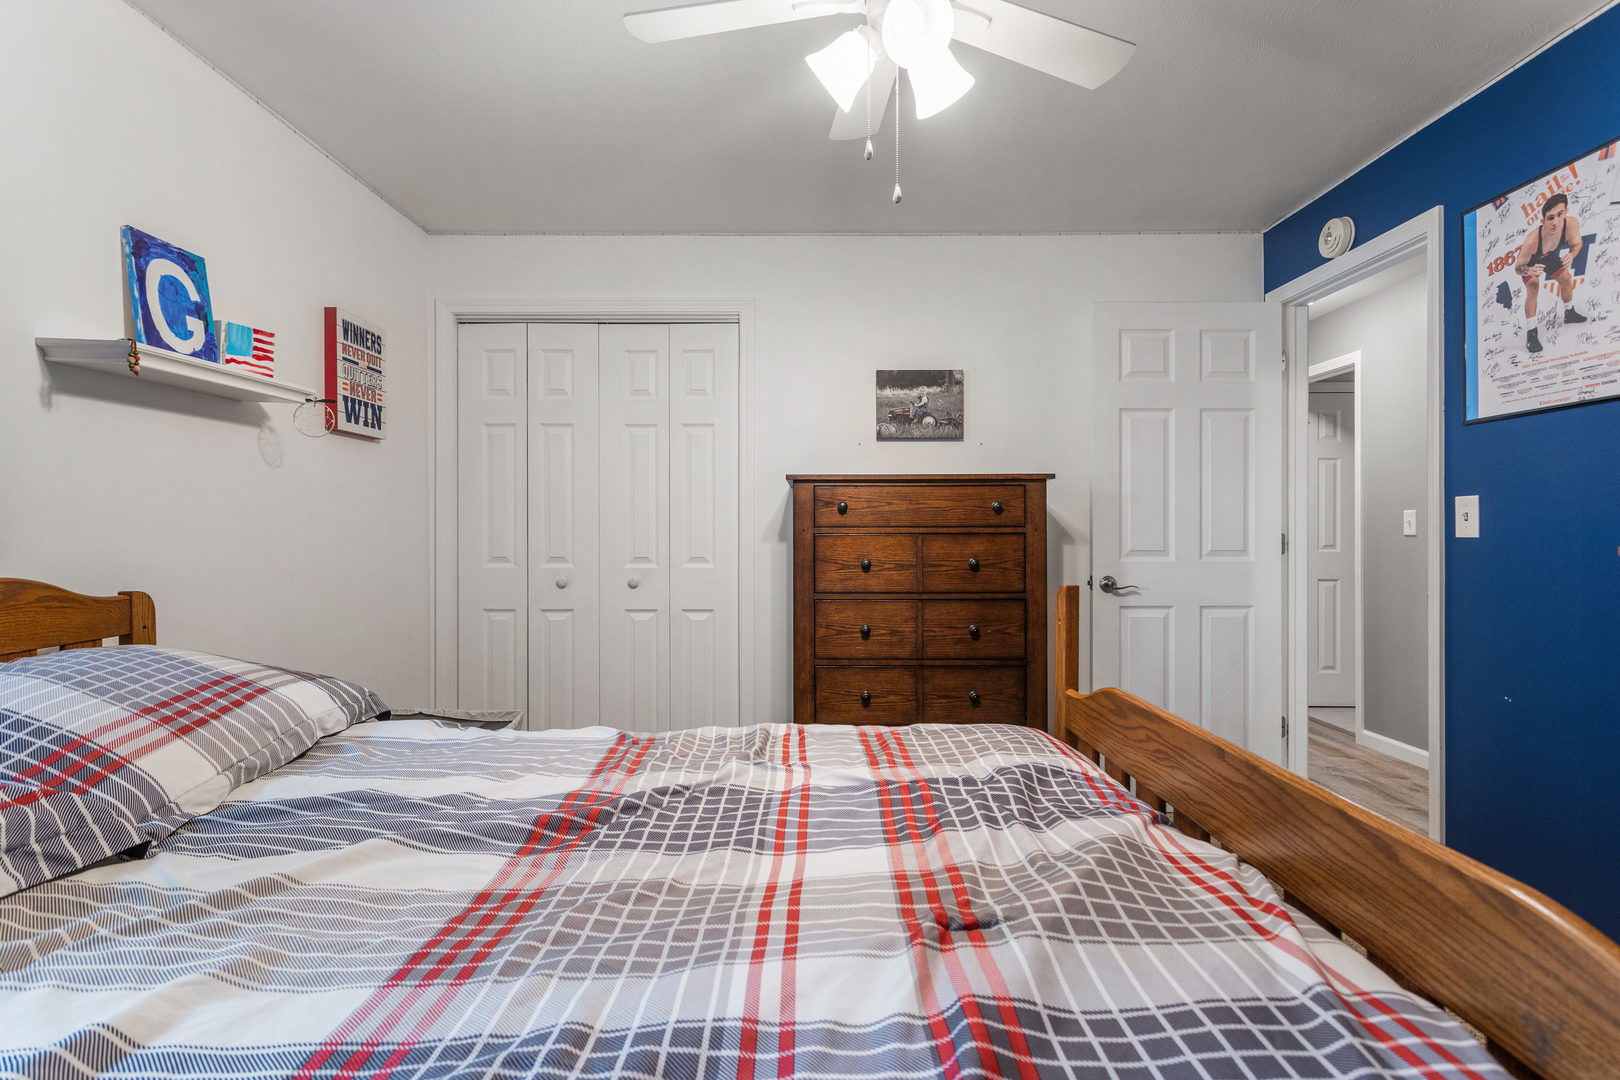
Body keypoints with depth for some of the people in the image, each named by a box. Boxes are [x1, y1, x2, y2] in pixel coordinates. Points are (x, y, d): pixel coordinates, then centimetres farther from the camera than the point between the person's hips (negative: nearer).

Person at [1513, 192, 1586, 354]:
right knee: (1533, 288, -25)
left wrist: (1571, 255, -31)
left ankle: (1569, 313, 48)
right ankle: (1531, 332, -15)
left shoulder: (1572, 223, -32)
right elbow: (1517, 268, -31)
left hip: (1550, 256, 6)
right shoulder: (1532, 241, -44)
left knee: (1567, 280, 19)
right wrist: (1529, 271, -54)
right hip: (1530, 261, -5)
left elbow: (1577, 243, -10)